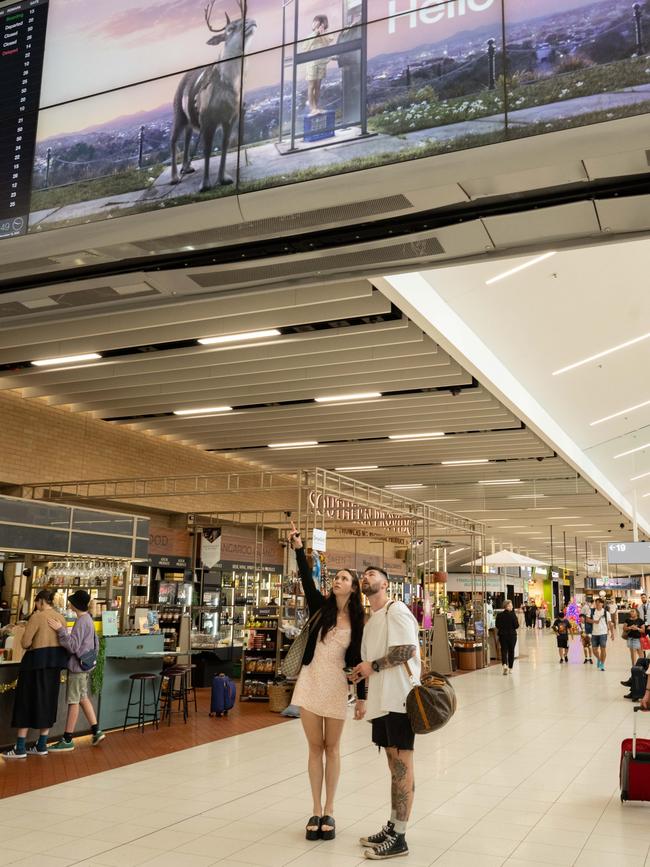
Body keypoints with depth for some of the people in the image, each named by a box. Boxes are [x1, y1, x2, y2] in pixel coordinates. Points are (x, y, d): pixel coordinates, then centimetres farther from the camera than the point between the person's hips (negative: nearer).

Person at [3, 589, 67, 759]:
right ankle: (42, 746, 16)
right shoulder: (61, 618, 7)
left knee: (27, 703, 2)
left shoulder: (37, 616, -13)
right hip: (55, 662, 6)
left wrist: (33, 645, 7)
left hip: (37, 661, -6)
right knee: (48, 703, 12)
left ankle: (20, 748, 3)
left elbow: (25, 643, -13)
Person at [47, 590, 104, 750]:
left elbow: (73, 646, -24)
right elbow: (95, 642, 20)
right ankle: (96, 732, 19)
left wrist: (60, 630, -28)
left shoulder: (81, 622, -18)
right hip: (85, 665, 10)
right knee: (83, 698, 17)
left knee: (73, 702, -3)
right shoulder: (88, 619, 12)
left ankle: (67, 740, 3)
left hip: (77, 666, -10)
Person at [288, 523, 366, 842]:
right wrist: (299, 549, -24)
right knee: (315, 747, 8)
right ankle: (316, 810, 18)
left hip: (337, 686, -1)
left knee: (331, 748, 8)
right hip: (311, 681, 1)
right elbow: (307, 579, -12)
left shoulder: (358, 620, 0)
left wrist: (362, 697, 0)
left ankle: (329, 812, 19)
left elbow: (358, 660, 1)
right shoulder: (320, 606, 2)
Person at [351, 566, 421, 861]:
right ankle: (392, 827, 23)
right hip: (381, 701, 9)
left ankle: (399, 838, 2)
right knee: (393, 763, 14)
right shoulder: (370, 622, 18)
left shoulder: (396, 610, -9)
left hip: (399, 699, -8)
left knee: (401, 763, -3)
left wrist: (374, 665, -13)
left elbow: (408, 649, -19)